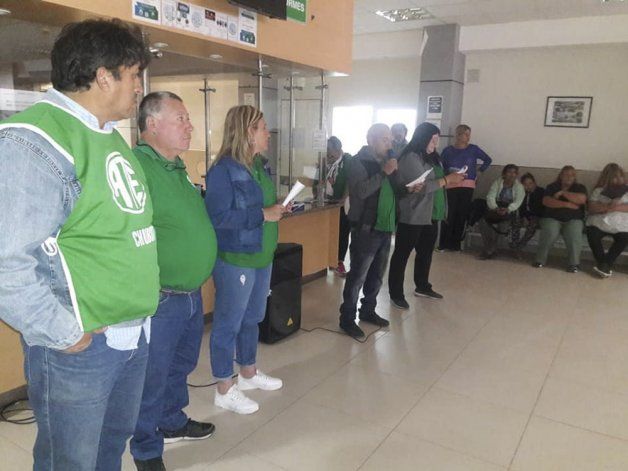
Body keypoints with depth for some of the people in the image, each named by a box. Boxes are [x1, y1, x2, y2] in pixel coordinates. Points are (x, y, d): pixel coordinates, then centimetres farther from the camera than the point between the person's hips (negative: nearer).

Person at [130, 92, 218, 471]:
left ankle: (172, 423, 47)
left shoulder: (178, 167, 10)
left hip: (192, 293, 9)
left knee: (181, 366, 25)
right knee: (152, 378, 10)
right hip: (160, 298, -9)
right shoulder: (137, 167, -21)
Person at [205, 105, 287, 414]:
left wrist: (278, 208, 2)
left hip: (262, 256, 9)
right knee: (228, 323, 4)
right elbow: (218, 216, -24)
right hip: (235, 259, -9)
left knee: (252, 318, 21)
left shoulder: (259, 166, 10)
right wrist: (263, 214, -22)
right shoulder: (223, 169, -17)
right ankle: (224, 390, 19)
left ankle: (249, 373, 39)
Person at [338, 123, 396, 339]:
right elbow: (361, 191, -25)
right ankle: (347, 319, 9)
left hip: (385, 228, 8)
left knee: (376, 275, 16)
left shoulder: (385, 161, 14)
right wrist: (384, 173, -23)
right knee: (357, 276, -1)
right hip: (365, 229, -8)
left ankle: (368, 311, 31)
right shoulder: (358, 161, -9)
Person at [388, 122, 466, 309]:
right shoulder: (410, 158, -15)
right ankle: (396, 294, 10)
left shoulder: (432, 157, 11)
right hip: (412, 215, -9)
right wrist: (448, 179, -16)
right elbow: (423, 186, -21)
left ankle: (422, 287, 36)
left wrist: (456, 180, -2)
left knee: (426, 252, 19)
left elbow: (436, 182, 13)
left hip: (431, 214, 9)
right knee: (402, 254, 1)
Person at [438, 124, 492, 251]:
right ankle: (443, 243, 1)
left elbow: (488, 160, 15)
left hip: (467, 186, 2)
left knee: (462, 215, 2)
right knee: (449, 214, -8)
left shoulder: (473, 149, 6)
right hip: (451, 186, -2)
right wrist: (449, 175, -14)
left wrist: (479, 173, 9)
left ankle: (455, 243, 12)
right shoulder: (448, 150, 3)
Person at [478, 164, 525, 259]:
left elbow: (517, 202, -10)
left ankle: (489, 251, -20)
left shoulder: (519, 187, 4)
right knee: (483, 221, -28)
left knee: (504, 224, -32)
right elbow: (490, 197, -6)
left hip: (509, 211, -1)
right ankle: (490, 249, -17)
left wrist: (507, 209, -30)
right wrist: (495, 208, -26)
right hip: (495, 209, 1)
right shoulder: (497, 183, 6)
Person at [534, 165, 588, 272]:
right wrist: (567, 204, -14)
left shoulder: (580, 187, 14)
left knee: (574, 233, -32)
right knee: (549, 232, -32)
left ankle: (574, 263, -21)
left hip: (573, 219, 1)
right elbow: (546, 201, -6)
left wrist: (563, 193, -6)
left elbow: (582, 200, -9)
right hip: (552, 218, 0)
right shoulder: (552, 187, 12)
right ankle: (540, 260, -18)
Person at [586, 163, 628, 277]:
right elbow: (591, 208, -3)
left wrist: (616, 207, -16)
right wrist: (608, 206, -18)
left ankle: (607, 263, -14)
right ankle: (602, 263, -14)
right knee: (592, 233, -31)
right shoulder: (598, 191, 11)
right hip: (599, 222, 0)